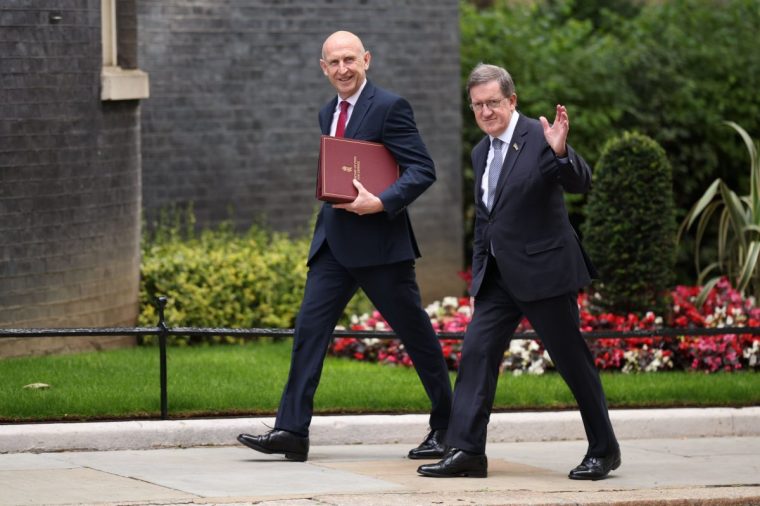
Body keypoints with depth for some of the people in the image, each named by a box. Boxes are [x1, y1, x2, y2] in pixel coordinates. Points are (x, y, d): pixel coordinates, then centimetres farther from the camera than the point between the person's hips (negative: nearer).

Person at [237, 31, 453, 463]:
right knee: (309, 329, -2)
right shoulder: (328, 114, 15)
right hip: (334, 243, 7)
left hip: (380, 244, -7)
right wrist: (333, 193, 4)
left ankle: (446, 428, 15)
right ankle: (292, 431, -4)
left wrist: (381, 204, -26)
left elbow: (423, 170, -14)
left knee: (416, 333, 3)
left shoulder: (389, 108, -9)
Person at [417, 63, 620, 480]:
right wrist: (479, 271, 17)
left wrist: (560, 153, -42)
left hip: (544, 272, -7)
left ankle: (603, 450, 14)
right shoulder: (482, 153, 13)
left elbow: (580, 184, -24)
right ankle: (465, 451, -4)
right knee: (476, 353, -3)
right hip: (499, 276, 7)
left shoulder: (539, 138, -11)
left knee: (573, 361, 1)